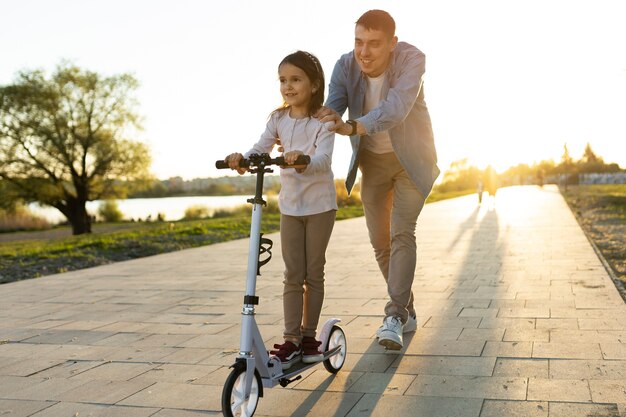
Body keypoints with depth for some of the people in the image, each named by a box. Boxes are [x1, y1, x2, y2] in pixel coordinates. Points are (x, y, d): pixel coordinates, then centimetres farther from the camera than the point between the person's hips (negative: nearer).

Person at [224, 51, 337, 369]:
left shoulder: (322, 121, -11)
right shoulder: (278, 119, 2)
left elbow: (323, 159, -26)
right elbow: (260, 148, -10)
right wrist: (242, 159, -32)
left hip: (319, 204, -3)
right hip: (290, 205, 3)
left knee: (313, 273, 6)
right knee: (293, 275, 3)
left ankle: (309, 335, 19)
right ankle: (291, 339, 6)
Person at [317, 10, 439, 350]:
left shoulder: (411, 59, -26)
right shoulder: (345, 66, -15)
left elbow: (396, 108, -42)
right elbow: (330, 109, -26)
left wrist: (352, 127, -59)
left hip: (411, 158, -4)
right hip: (372, 161, 4)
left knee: (402, 233, -18)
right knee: (380, 242, 7)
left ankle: (395, 317, -15)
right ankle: (407, 311, 24)